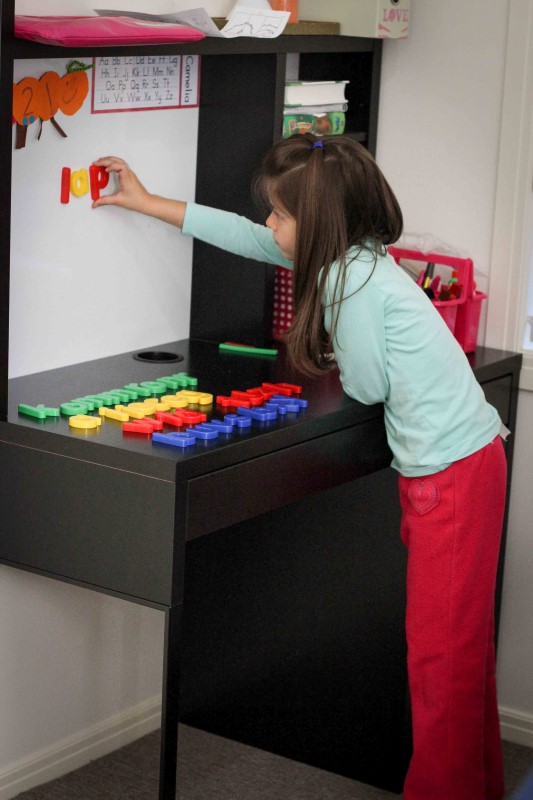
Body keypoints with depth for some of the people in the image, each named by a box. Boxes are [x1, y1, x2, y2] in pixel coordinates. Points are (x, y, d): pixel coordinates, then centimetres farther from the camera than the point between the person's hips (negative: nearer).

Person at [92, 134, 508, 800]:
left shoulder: (353, 280, -19)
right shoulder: (352, 255, 9)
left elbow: (366, 386, -11)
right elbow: (247, 237, 20)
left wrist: (341, 361, 12)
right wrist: (146, 201, 28)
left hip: (453, 471, -10)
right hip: (452, 466, 10)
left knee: (442, 648, -3)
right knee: (460, 642, 17)